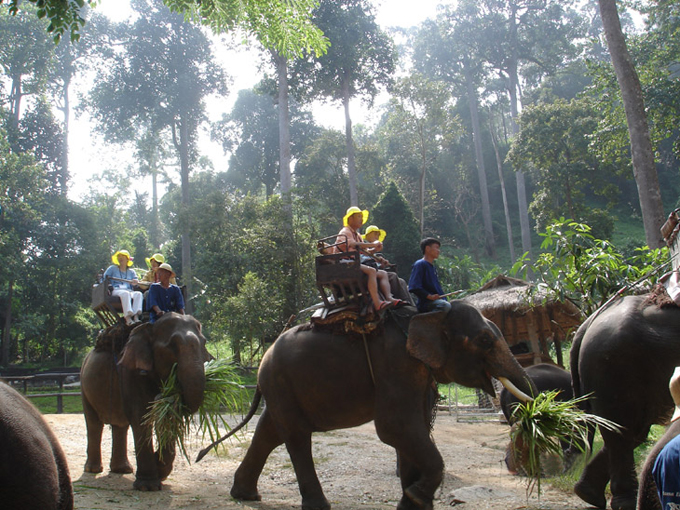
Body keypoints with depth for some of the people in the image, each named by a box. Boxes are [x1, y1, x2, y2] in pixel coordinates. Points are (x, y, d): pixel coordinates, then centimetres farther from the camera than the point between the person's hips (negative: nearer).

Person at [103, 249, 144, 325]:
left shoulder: (131, 272, 28)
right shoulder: (112, 268, 24)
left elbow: (136, 283, 16)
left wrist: (135, 282, -10)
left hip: (129, 291, 2)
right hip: (116, 291, -2)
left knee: (138, 294, -34)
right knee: (125, 293, -39)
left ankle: (136, 316, -54)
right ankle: (128, 317, -57)